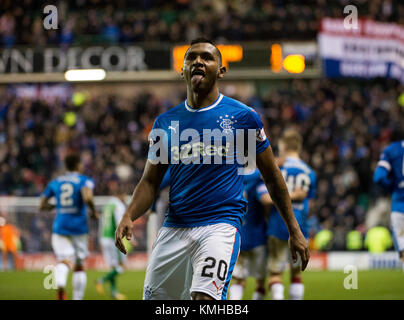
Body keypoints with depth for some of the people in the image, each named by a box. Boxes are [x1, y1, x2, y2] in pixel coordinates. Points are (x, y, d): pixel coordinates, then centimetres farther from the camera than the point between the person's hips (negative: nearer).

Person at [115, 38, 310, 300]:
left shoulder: (243, 117, 2)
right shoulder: (166, 122, 11)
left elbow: (272, 176, 9)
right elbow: (150, 181, 13)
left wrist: (294, 231, 9)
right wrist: (129, 216, -6)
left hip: (221, 224, -4)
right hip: (174, 227, 4)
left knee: (205, 298, -26)